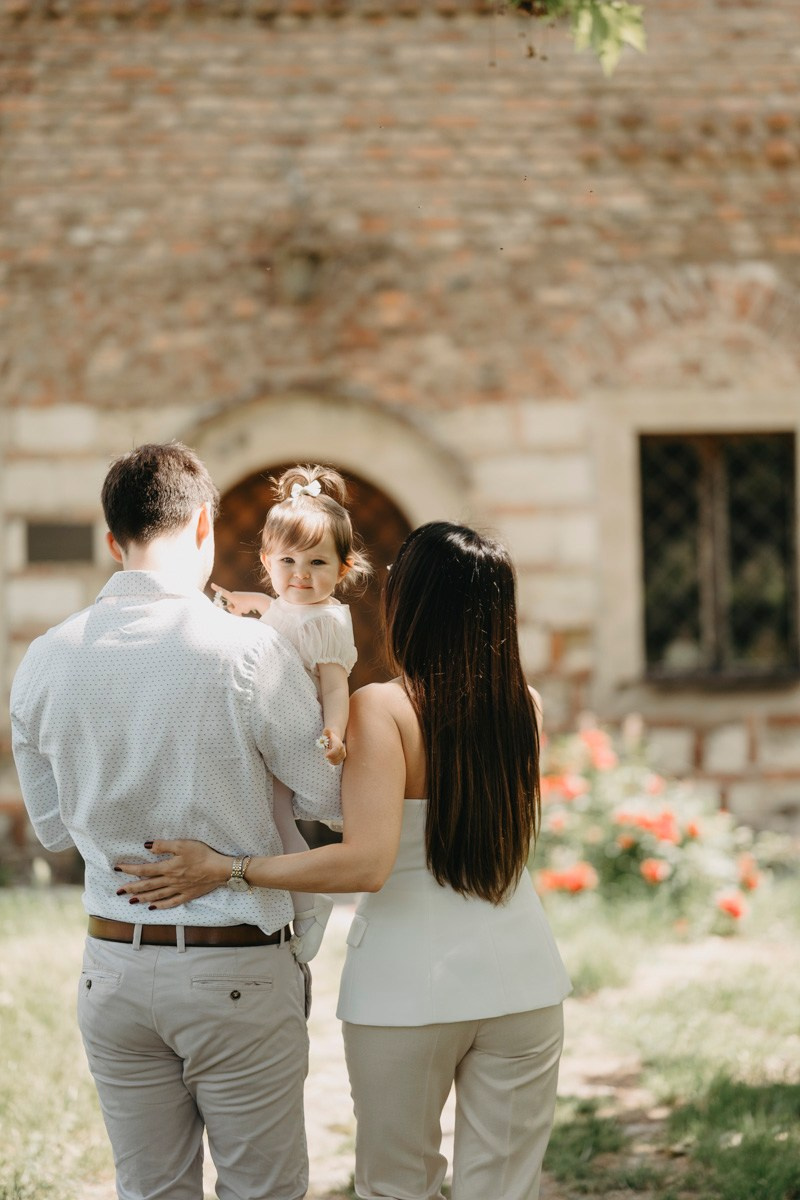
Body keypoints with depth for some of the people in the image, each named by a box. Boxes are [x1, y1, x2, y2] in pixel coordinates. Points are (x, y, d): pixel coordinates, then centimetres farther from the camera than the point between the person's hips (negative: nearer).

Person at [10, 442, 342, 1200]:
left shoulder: (43, 662, -1)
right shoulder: (249, 653, -16)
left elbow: (53, 828, 10)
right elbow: (329, 799, -5)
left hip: (112, 962, 4)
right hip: (235, 973, -4)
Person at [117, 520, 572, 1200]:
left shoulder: (381, 711, -14)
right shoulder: (522, 707, 0)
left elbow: (367, 864, -24)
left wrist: (222, 870, -18)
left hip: (410, 984, -4)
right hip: (521, 974, 4)